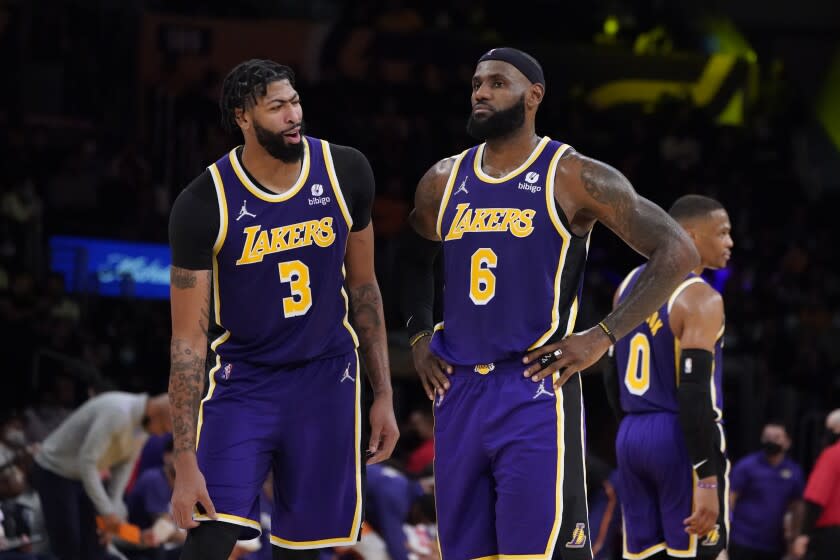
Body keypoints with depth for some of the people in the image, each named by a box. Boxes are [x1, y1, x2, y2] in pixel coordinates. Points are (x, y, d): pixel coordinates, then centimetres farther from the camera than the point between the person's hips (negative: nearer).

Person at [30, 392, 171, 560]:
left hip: (85, 475, 8)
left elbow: (125, 464, 4)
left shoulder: (144, 424, -5)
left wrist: (114, 509, -7)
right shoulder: (117, 412, -33)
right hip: (53, 472, -8)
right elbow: (87, 462, -33)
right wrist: (107, 512, -30)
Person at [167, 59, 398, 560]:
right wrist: (186, 461, -19)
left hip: (326, 376, 3)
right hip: (242, 380, -3)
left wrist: (384, 394, 7)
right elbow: (189, 339, -14)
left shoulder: (346, 173, -6)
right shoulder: (204, 205, -16)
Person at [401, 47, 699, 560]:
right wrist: (419, 336, 16)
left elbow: (678, 252, -7)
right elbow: (416, 262, 33)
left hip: (535, 391, -6)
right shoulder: (443, 181, 12)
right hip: (459, 391, 6)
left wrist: (603, 337, -11)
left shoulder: (573, 177, -5)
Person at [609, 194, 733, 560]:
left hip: (630, 435, 8)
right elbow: (694, 392, -20)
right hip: (680, 438, -8)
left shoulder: (630, 284, 12)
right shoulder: (700, 299, -13)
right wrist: (706, 480, -22)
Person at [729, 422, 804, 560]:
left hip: (774, 547, 4)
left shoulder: (794, 472, 7)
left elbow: (796, 506, 14)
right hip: (743, 542, -4)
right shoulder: (746, 466, -2)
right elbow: (730, 498, -3)